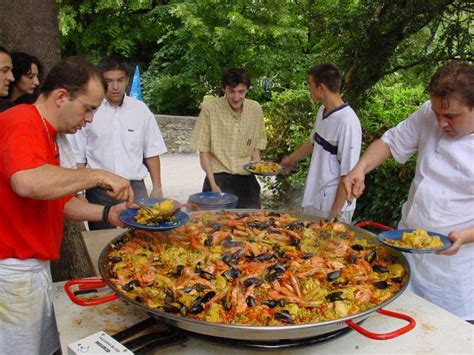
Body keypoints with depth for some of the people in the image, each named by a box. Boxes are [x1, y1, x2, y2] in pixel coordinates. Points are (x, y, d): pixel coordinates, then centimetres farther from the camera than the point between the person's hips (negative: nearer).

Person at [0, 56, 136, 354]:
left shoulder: (46, 133, 13)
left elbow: (57, 199, 16)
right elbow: (28, 182, -39)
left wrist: (108, 214, 4)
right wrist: (97, 175, -27)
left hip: (34, 266, 9)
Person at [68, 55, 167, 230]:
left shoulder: (141, 110, 5)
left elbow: (152, 152, 9)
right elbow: (78, 157, 2)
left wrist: (157, 188, 5)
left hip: (136, 188, 2)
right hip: (99, 191, -1)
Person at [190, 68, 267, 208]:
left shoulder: (256, 109, 1)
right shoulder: (209, 109, -11)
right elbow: (203, 151, -6)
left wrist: (257, 164, -6)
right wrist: (213, 185, -11)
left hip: (246, 180, 4)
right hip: (219, 179, -3)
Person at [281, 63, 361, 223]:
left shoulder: (347, 122, -22)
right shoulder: (322, 111, 4)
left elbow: (348, 173, -20)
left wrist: (336, 212, -16)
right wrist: (291, 159, 37)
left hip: (332, 205, -8)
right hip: (313, 199, 8)